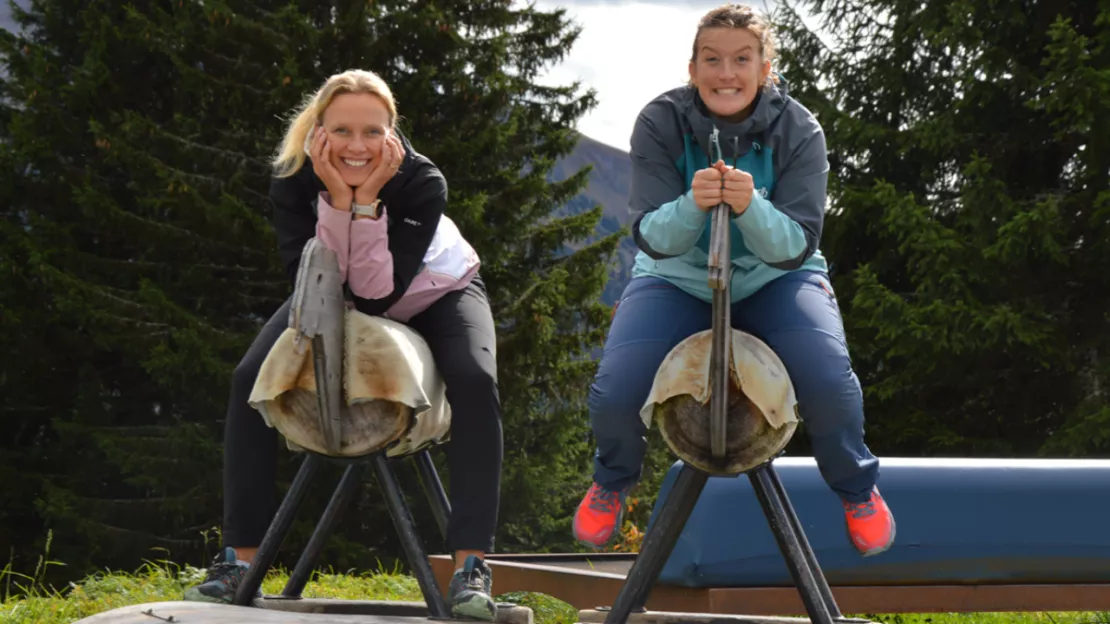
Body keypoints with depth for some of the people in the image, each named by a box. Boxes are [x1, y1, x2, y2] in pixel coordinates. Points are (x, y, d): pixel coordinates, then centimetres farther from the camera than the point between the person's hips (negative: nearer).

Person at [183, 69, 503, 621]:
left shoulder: (422, 182, -33)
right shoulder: (293, 182, -27)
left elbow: (380, 291, -37)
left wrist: (368, 200, -45)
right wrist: (338, 199, -42)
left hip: (433, 293, -2)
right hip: (333, 300, 2)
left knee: (474, 380, -31)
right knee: (250, 379, -19)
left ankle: (470, 567, -31)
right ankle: (240, 560, -10)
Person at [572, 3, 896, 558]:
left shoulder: (798, 132, -17)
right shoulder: (659, 124, -16)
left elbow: (795, 247, -20)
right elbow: (653, 237, -19)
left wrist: (750, 207, -41)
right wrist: (692, 205, -41)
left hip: (773, 279, 0)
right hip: (677, 281, 0)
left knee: (828, 378, -28)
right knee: (614, 392, -23)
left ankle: (856, 486, 5)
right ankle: (612, 480, 15)